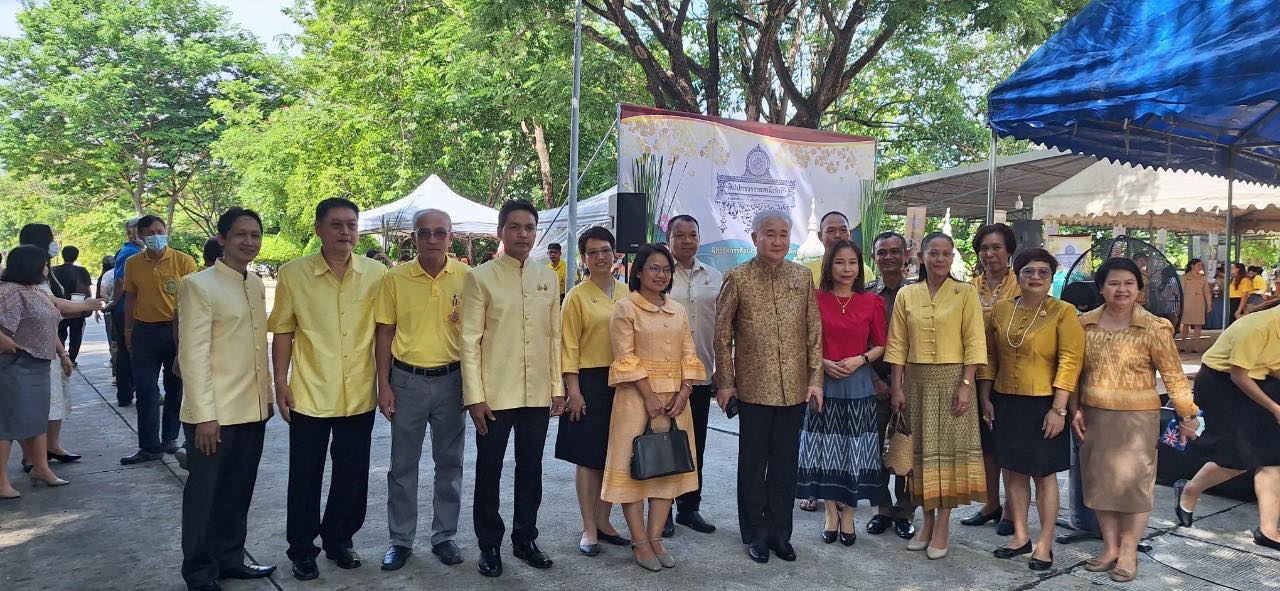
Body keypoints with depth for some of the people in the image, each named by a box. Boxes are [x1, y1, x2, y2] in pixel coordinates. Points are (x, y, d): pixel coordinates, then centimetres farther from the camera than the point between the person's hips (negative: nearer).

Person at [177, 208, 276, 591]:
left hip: (252, 410, 6)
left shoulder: (256, 284, 10)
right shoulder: (198, 285, -12)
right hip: (215, 414, -6)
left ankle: (230, 560, 30)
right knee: (205, 496, 8)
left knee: (238, 493, 16)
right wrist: (205, 415, -19)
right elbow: (193, 355, -16)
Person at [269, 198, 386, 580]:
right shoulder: (293, 274, -5)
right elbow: (283, 332, 0)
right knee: (305, 477, 10)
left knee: (353, 475, 13)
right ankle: (302, 550, 28)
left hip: (360, 395, 2)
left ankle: (338, 540, 33)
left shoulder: (376, 274, -1)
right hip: (309, 395, -2)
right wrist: (281, 386, -3)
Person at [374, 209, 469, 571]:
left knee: (449, 462, 10)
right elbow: (385, 334, 1)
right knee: (403, 464, 8)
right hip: (406, 380, 0)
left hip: (451, 379, 1)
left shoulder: (467, 278, -2)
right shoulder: (395, 279, -2)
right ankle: (400, 540, 21)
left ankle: (444, 536, 24)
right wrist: (384, 385, -2)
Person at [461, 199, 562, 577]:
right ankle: (489, 545, 24)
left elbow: (554, 336, 11)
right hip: (495, 394, -3)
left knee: (531, 469, 14)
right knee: (489, 471, 8)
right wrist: (474, 396, -11)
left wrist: (557, 386, 8)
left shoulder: (547, 278, 8)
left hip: (537, 394, 4)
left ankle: (525, 538, 30)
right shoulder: (481, 277, -5)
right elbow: (470, 341, -7)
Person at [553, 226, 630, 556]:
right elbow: (569, 346, -5)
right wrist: (573, 390, -11)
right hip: (590, 381, -5)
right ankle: (589, 529, 12)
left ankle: (603, 522, 23)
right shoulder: (577, 296, -4)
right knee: (589, 458, 2)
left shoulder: (626, 293, 9)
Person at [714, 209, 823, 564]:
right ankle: (755, 535, 22)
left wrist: (816, 380, 2)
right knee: (753, 464, 8)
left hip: (795, 388, 3)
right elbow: (722, 334, -1)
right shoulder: (737, 278, -4)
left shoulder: (803, 277, 5)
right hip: (754, 388, -2)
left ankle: (780, 533, 25)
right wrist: (724, 383, -2)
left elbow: (814, 332, 7)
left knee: (786, 464, 11)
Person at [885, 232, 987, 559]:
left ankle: (942, 527, 8)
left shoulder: (966, 293, -1)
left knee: (948, 447, 0)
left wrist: (966, 385, -12)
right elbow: (897, 344, 4)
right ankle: (927, 520, 18)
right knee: (921, 449, 7)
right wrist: (897, 387, -1)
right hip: (916, 379, 2)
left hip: (952, 378, -2)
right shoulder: (906, 294, 5)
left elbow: (974, 343, -4)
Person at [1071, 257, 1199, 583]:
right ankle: (1110, 547, 25)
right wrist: (1075, 410, 3)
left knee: (1133, 482, 5)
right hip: (1094, 417, 4)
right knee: (1100, 481, 10)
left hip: (1136, 418, -3)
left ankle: (1128, 552, 19)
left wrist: (1187, 413, -9)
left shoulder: (1154, 327, -7)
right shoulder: (1085, 323, 2)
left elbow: (1173, 374, -5)